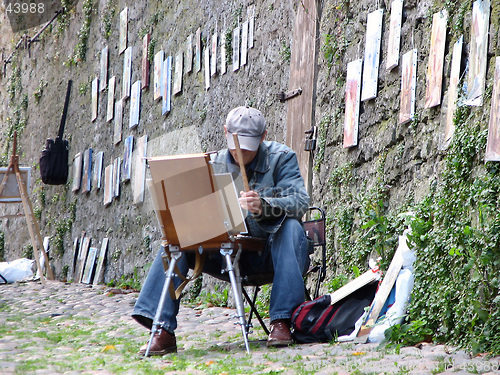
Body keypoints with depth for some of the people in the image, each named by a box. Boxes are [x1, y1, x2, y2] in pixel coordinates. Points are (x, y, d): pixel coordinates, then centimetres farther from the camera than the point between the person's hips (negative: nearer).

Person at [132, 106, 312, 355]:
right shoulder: (214, 165, 6)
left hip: (271, 250, -3)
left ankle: (282, 322, -35)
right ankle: (163, 330, -24)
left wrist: (263, 207, -40)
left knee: (291, 227, -35)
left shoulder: (281, 158, -4)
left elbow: (300, 202, -20)